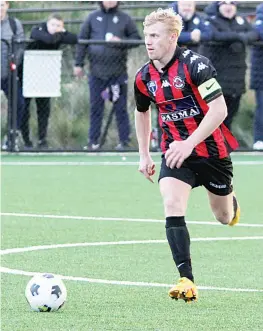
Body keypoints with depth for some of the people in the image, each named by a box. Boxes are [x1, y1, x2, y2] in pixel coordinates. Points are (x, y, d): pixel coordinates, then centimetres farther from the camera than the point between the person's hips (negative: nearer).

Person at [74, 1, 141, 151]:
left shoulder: (125, 19, 5)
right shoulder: (93, 18, 8)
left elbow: (136, 38, 6)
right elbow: (82, 40, 8)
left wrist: (121, 41, -13)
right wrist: (79, 64, 3)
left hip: (118, 71, -2)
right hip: (97, 70, 2)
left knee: (120, 107, 2)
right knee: (96, 107, 4)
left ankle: (124, 140, 7)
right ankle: (94, 140, 9)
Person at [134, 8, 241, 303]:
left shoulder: (195, 65, -20)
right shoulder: (144, 77, -2)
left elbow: (219, 109, -25)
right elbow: (142, 112, 19)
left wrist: (189, 143, -31)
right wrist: (144, 155, 16)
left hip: (211, 149, -3)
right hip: (175, 151, 3)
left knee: (224, 217, 12)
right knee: (172, 205, -22)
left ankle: (231, 202, 54)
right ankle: (186, 281, -26)